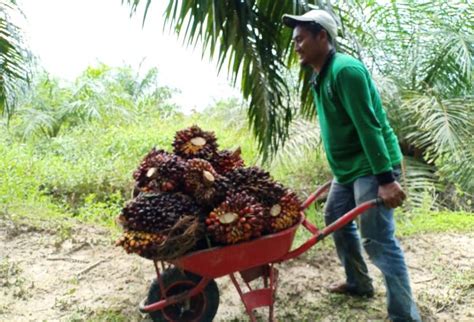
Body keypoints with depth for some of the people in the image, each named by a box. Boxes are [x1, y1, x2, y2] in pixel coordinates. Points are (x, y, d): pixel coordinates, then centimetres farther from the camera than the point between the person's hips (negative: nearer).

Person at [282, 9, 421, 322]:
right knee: (336, 219, 20)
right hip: (348, 167, 10)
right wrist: (339, 166, 21)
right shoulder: (321, 77, 10)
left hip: (371, 166, -10)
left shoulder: (345, 69, -20)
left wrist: (385, 177, -27)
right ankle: (359, 283, 37)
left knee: (378, 240, -10)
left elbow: (368, 126, -25)